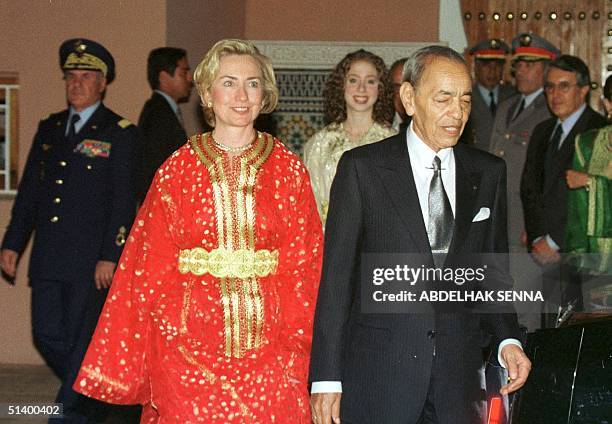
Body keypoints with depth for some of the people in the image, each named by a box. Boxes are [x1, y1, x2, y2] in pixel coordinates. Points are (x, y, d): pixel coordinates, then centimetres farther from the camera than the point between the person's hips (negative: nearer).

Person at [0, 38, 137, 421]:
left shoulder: (119, 133, -2)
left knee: (81, 340, -1)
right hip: (48, 257, 5)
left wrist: (110, 257, -14)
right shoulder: (49, 128, 14)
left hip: (90, 259, -5)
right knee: (47, 336, 8)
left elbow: (124, 202, -7)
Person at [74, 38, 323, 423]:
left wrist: (296, 343, -7)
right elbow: (153, 268, 3)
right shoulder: (177, 171, 3)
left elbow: (303, 265, 1)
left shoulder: (289, 170, 4)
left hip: (269, 345, 1)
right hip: (190, 346, 0)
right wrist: (172, 331, -6)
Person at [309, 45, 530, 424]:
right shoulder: (362, 168, -3)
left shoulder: (489, 173, 8)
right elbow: (336, 275, -4)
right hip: (378, 375, -3)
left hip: (459, 376, 3)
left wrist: (508, 338, -2)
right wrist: (326, 378, -9)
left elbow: (494, 270, 15)